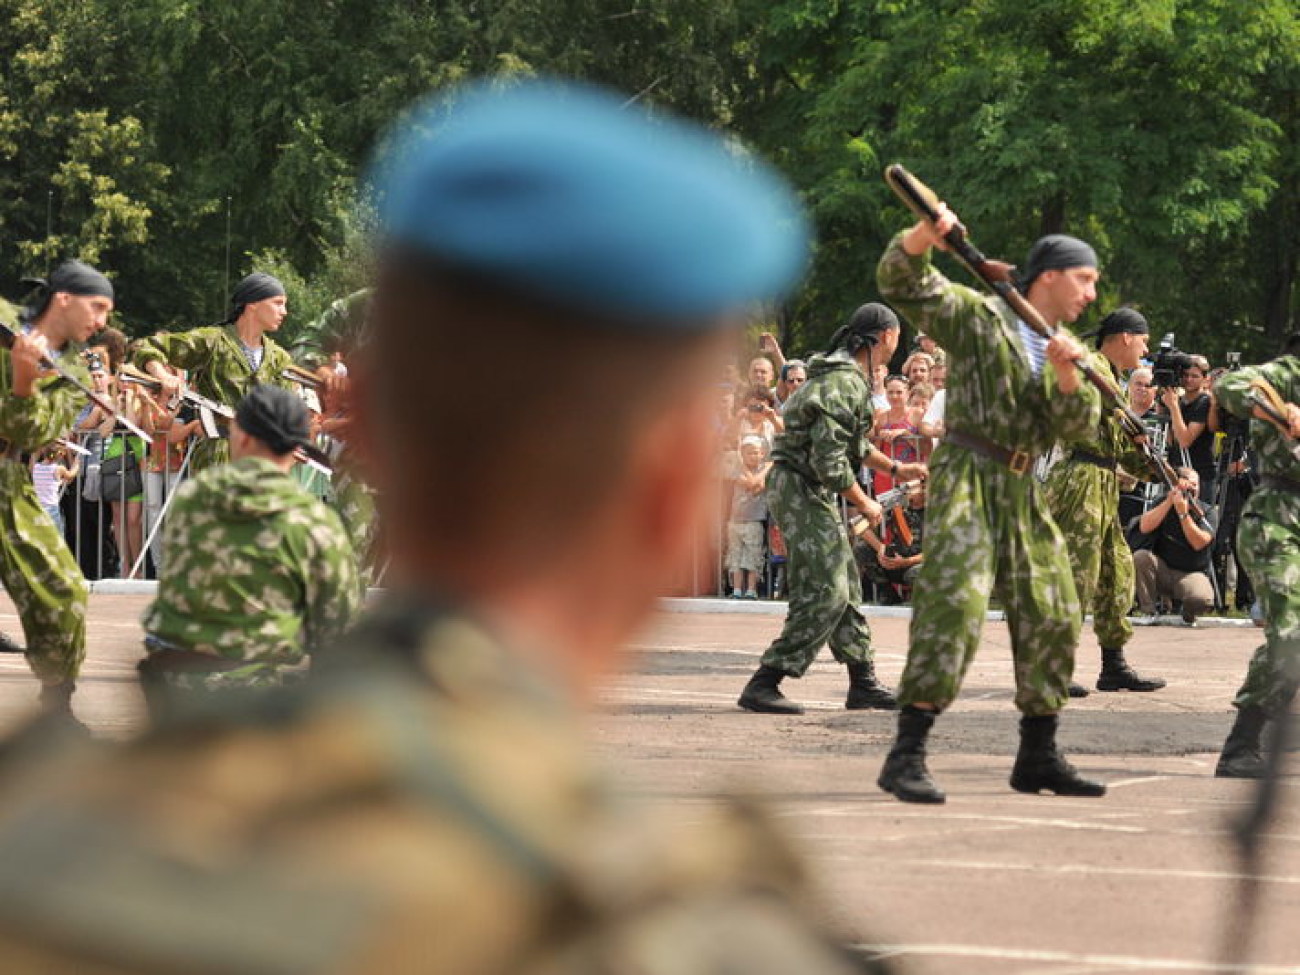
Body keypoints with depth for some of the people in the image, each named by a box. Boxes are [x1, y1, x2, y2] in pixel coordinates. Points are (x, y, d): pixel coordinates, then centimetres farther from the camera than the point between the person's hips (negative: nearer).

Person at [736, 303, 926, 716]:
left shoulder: (852, 377, 14)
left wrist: (896, 468, 30)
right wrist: (864, 503, -13)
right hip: (801, 491, -10)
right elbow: (830, 458, -24)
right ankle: (763, 685, -16)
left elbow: (853, 444, 29)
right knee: (825, 593, -14)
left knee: (845, 587, 14)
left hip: (816, 494, 10)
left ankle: (863, 682, 21)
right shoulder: (843, 382, -20)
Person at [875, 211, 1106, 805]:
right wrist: (924, 237, -29)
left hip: (1021, 491, 8)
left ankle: (1038, 757, 23)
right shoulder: (978, 316, -2)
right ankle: (906, 757, -23)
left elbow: (1077, 426, 4)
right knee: (955, 604, -21)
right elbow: (900, 282, -10)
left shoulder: (1068, 350, 17)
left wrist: (1066, 374, -15)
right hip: (966, 480, -8)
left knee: (1052, 617, 9)